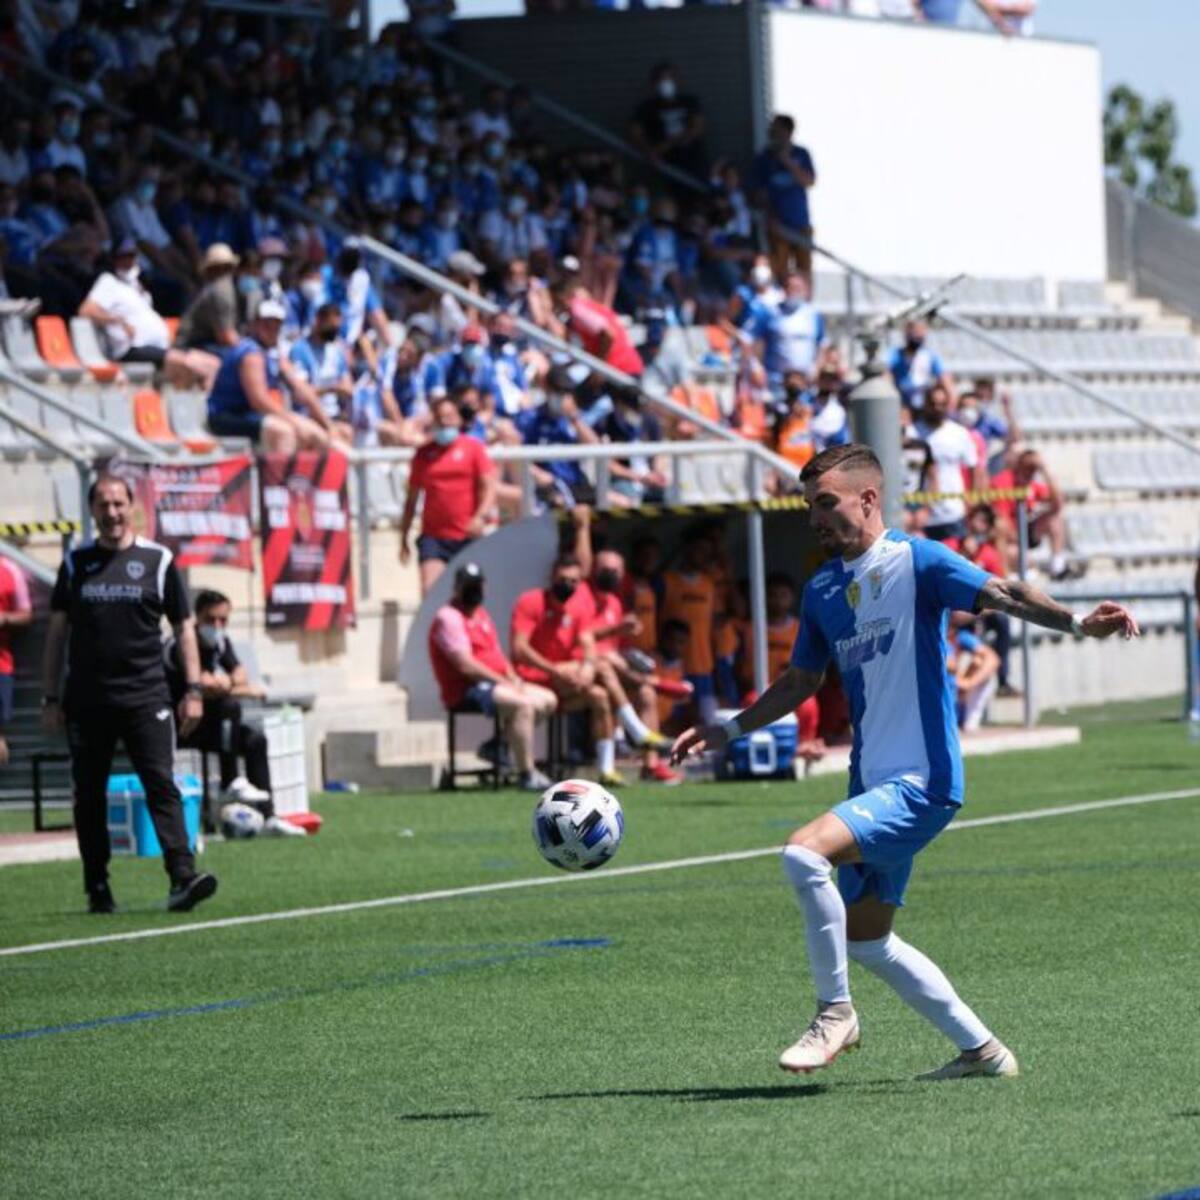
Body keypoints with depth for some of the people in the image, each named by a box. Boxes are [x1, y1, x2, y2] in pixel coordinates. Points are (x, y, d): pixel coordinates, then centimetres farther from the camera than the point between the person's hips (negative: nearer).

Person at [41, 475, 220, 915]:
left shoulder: (158, 561, 5)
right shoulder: (75, 564, 10)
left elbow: (184, 628, 8)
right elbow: (57, 634, 12)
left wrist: (193, 690, 1)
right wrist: (50, 698, 6)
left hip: (146, 697, -2)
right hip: (86, 700, 2)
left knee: (162, 785, -12)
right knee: (89, 795, 5)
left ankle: (183, 877, -20)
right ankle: (97, 890, 13)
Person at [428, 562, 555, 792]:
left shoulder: (480, 614, 20)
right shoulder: (448, 618, -11)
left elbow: (496, 654, 21)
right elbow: (465, 665, -19)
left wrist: (514, 679, 1)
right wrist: (504, 682, -16)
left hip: (497, 683, 10)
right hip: (465, 692, -10)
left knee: (547, 700, 5)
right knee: (522, 704, -29)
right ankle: (528, 776, -30)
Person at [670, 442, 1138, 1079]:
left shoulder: (916, 561, -8)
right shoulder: (822, 591, 13)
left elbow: (1004, 595, -21)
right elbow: (799, 682, 26)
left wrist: (1077, 622, -37)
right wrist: (728, 730, 21)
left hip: (920, 781, -9)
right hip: (874, 784, 9)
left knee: (804, 853, -27)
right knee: (866, 941, 14)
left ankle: (835, 1012, -9)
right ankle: (981, 1049, 26)